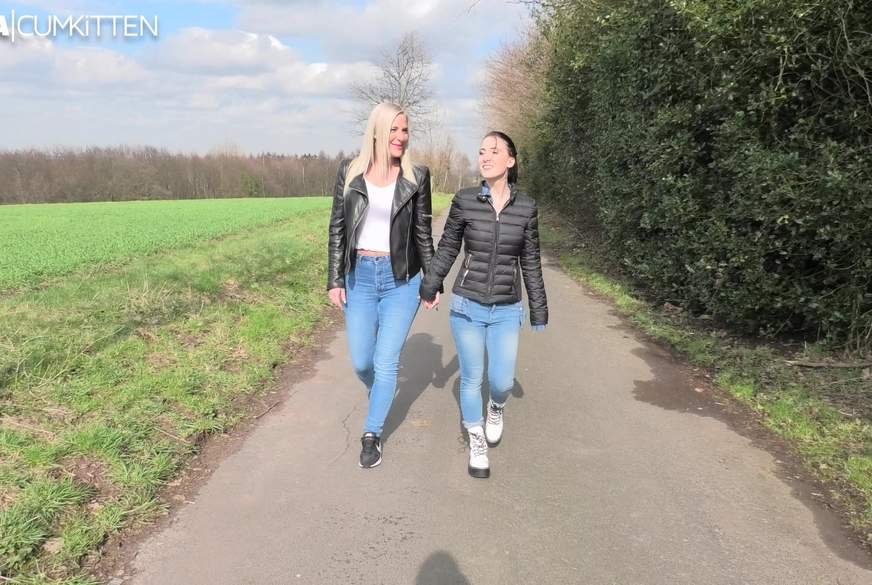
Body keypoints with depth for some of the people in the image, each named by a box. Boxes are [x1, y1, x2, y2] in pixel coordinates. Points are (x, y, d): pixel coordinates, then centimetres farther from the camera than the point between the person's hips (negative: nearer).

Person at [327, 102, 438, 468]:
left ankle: (372, 434, 20)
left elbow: (423, 233, 4)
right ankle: (382, 395, 43)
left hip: (401, 280, -1)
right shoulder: (351, 172, 1)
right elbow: (337, 229, 4)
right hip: (359, 277, 2)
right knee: (361, 364, 8)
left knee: (386, 362, -1)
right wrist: (334, 280, 0)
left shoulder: (417, 176, -2)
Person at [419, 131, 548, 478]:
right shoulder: (465, 201, -7)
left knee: (501, 382, 0)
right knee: (471, 379, 6)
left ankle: (496, 407, 39)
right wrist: (429, 287, 9)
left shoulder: (526, 208, -3)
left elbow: (530, 263, 4)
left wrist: (539, 311, 7)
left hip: (507, 311, 1)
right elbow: (447, 249, 5)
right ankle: (477, 445, 29)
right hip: (467, 306, -1)